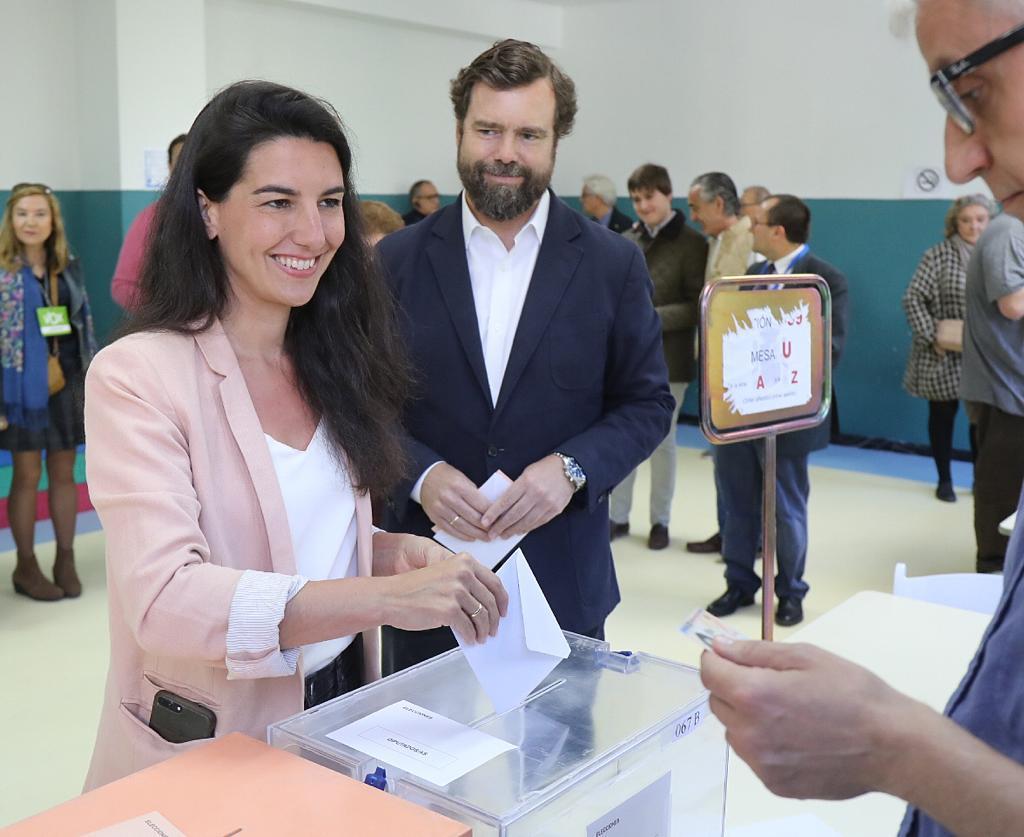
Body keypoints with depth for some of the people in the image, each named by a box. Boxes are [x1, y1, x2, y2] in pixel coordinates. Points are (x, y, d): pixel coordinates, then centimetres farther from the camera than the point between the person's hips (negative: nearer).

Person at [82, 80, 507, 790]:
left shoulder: (328, 361, 1)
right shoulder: (136, 377, -19)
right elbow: (163, 598, -30)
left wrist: (394, 552, -9)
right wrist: (388, 597, -38)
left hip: (345, 709, 6)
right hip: (206, 757, -6)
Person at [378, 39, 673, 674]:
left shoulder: (613, 263, 0)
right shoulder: (398, 261, 0)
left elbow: (648, 403, 3)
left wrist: (572, 468, -15)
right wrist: (421, 473, -16)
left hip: (564, 580, 0)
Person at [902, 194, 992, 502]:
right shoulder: (938, 255, -9)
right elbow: (912, 299, -11)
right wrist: (932, 336, -16)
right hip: (943, 354, -3)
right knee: (943, 413, 7)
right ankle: (944, 480, 21)